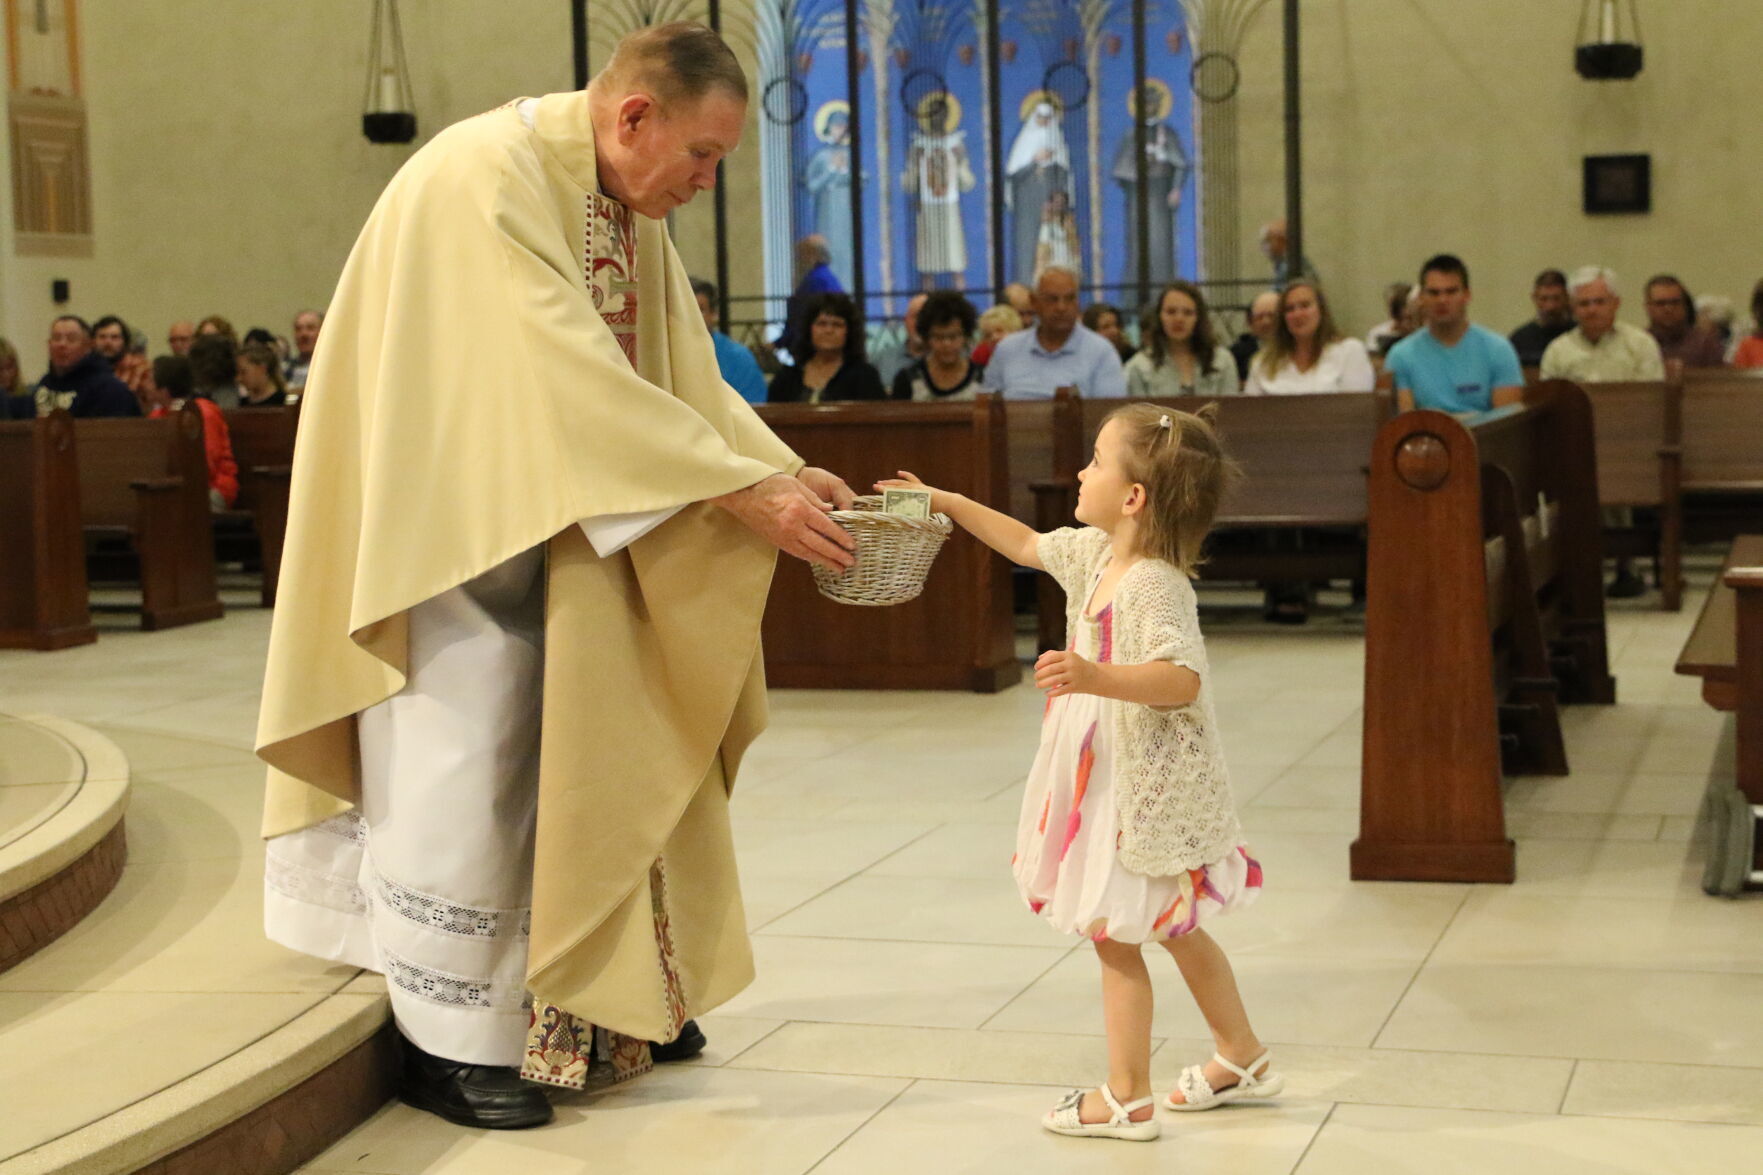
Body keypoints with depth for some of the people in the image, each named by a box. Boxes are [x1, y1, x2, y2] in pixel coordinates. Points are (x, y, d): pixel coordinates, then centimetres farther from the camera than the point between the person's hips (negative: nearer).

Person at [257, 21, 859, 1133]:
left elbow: (685, 372, 6)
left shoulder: (628, 208, 6)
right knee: (464, 775, -3)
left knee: (582, 756, 12)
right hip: (458, 533, -9)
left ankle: (603, 1001, 24)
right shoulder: (484, 179, -23)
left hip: (566, 535, 9)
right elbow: (578, 377, -30)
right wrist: (743, 494, -29)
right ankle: (449, 1042, 9)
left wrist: (784, 470, -9)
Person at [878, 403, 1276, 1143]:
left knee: (1113, 934, 0)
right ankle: (1244, 1061, 34)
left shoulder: (1156, 584, -24)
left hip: (1146, 790, -9)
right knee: (1175, 931, 20)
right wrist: (949, 503, 23)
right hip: (1106, 778, 9)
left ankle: (1126, 1099, 11)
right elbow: (1027, 544, 22)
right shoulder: (1092, 552, 4)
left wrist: (1095, 677, -47)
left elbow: (1182, 680, -35)